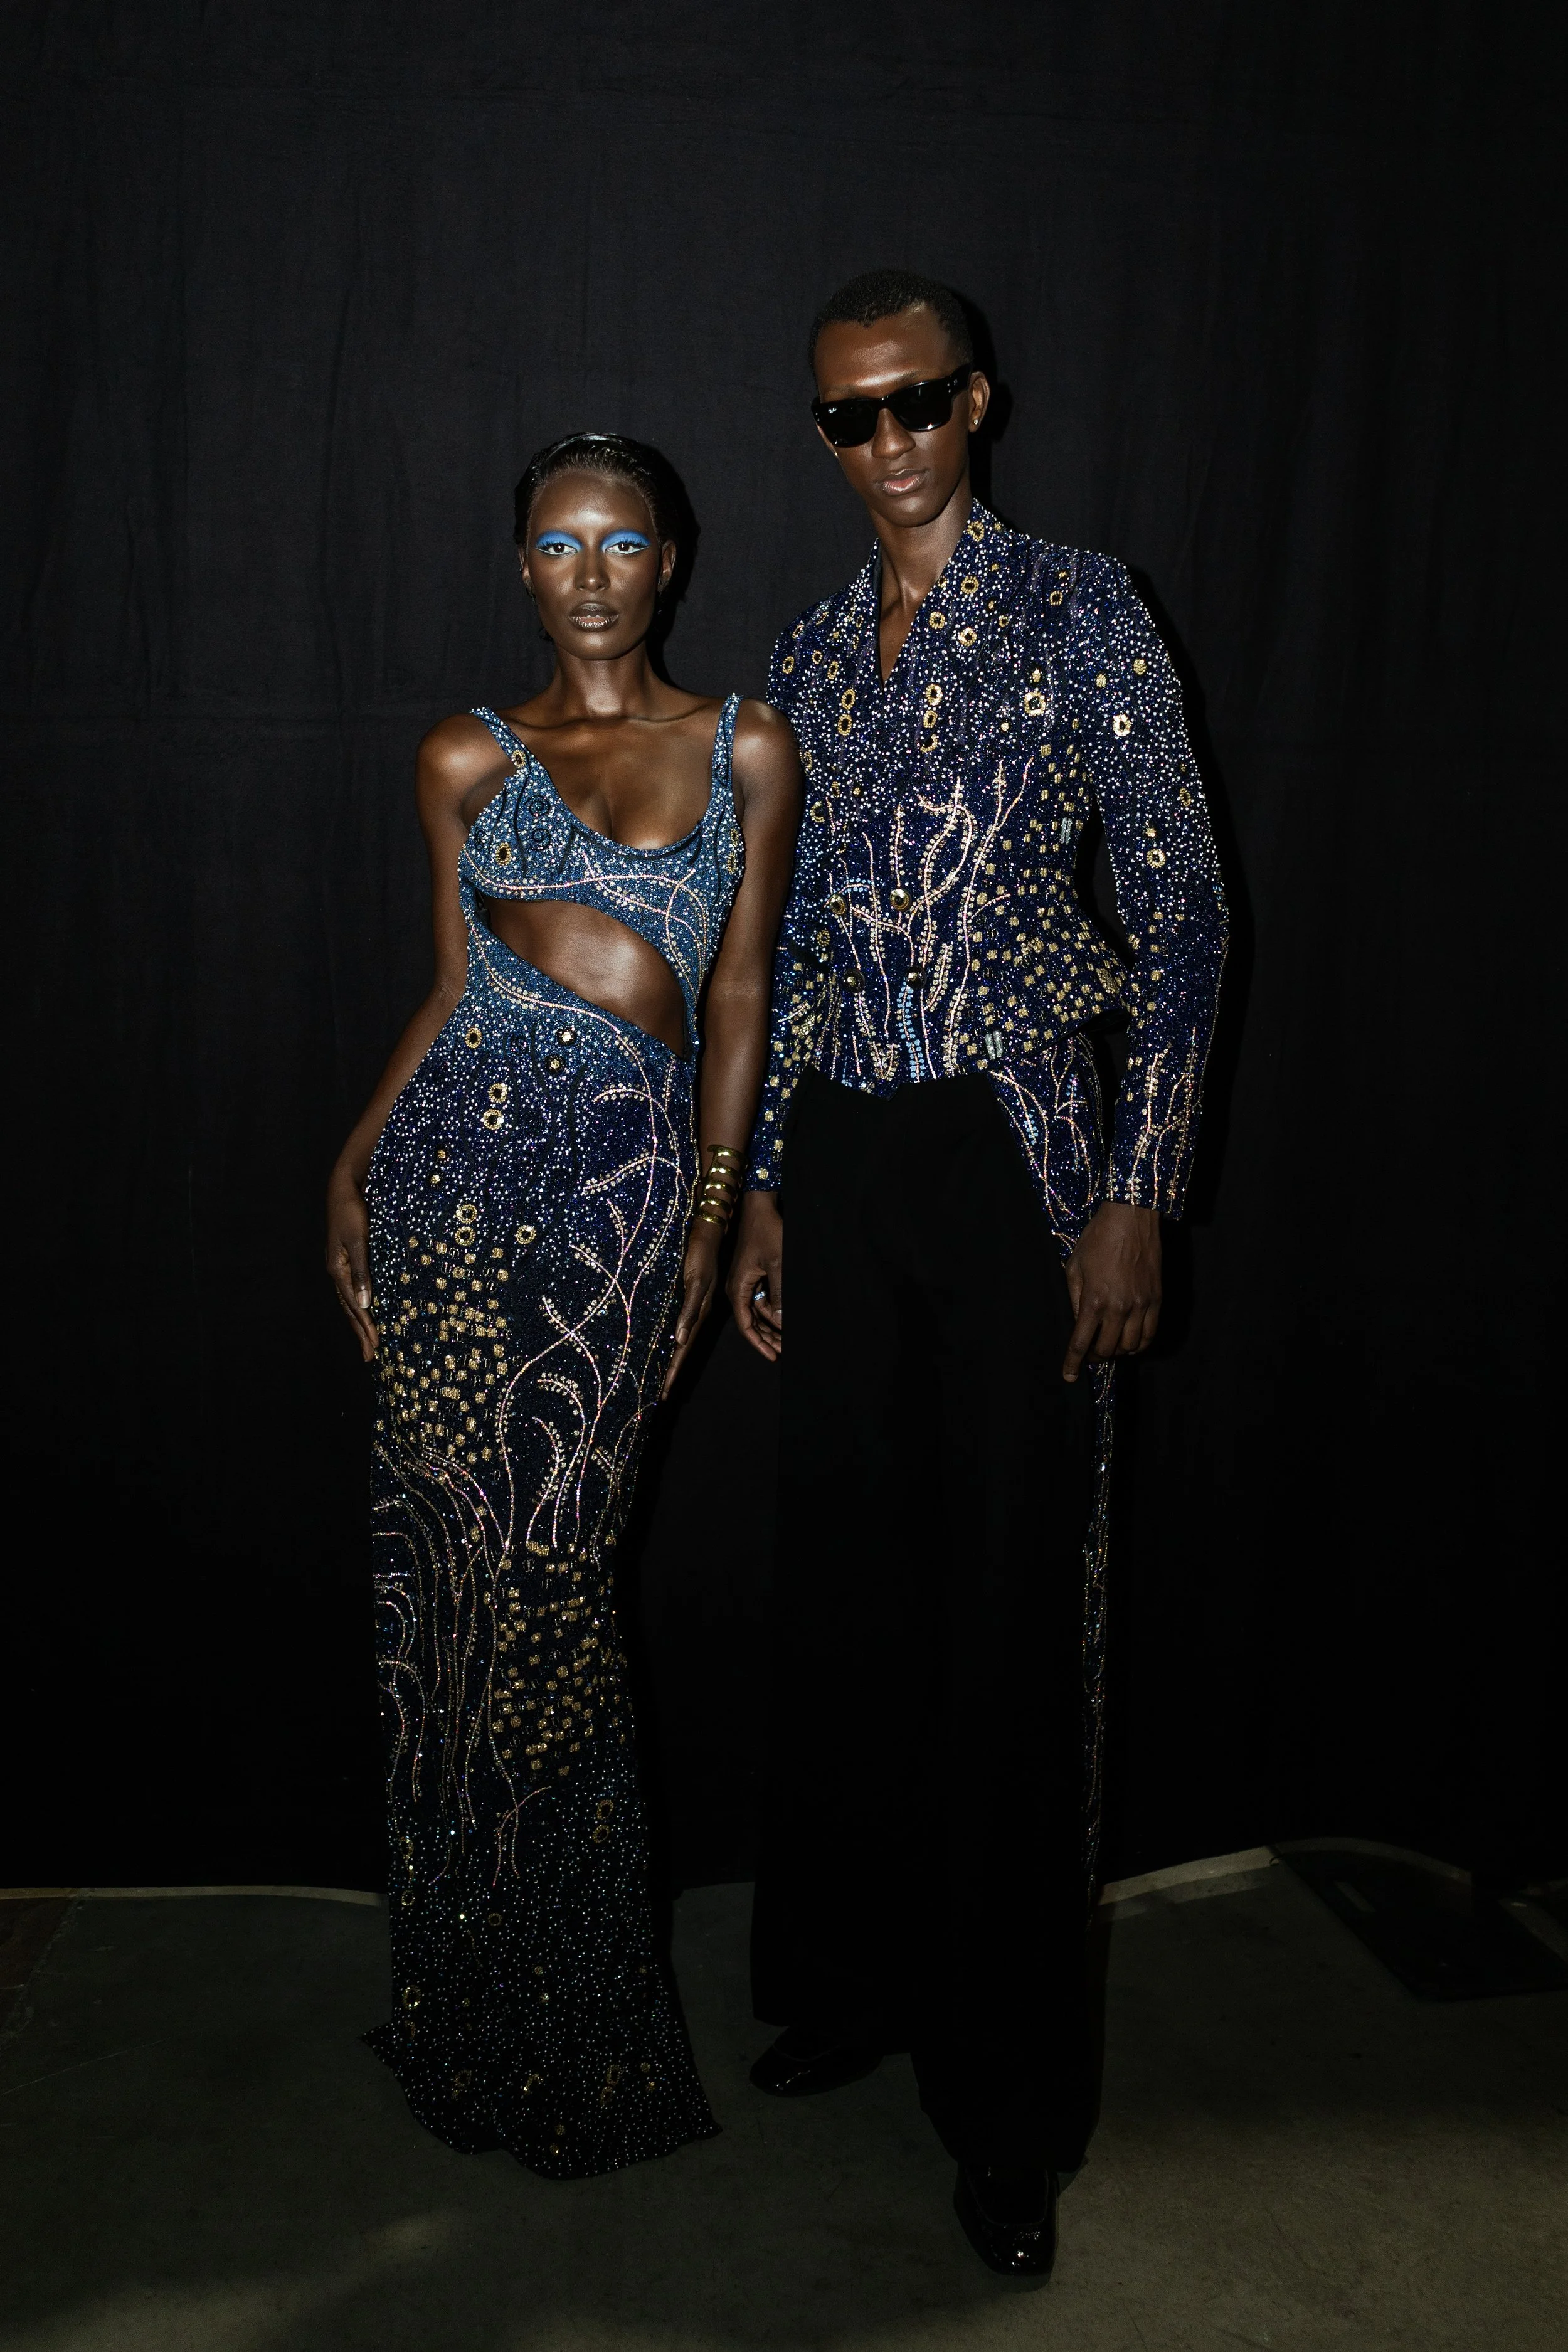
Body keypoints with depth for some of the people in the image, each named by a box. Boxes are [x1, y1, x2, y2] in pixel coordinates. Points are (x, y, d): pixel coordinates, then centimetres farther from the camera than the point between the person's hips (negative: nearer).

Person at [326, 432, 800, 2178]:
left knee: (550, 1572, -1)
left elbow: (738, 998, 8)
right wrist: (352, 1168, 5)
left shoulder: (746, 748, 10)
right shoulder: (469, 760, 11)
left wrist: (711, 1218, 4)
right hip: (464, 1155, 1)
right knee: (462, 1562, 2)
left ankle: (566, 2028, 21)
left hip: (633, 1172, -1)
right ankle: (480, 2007, 22)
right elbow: (452, 984, 14)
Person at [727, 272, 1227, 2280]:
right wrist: (761, 1188, 13)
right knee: (848, 1579, 13)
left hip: (1007, 1150, -5)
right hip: (840, 1156, 5)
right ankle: (854, 1979, 33)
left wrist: (1136, 1195, -12)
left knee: (1008, 1604, 0)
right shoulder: (809, 658, 13)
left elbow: (1180, 908, -6)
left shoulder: (1077, 613, -2)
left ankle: (1006, 2103, 16)